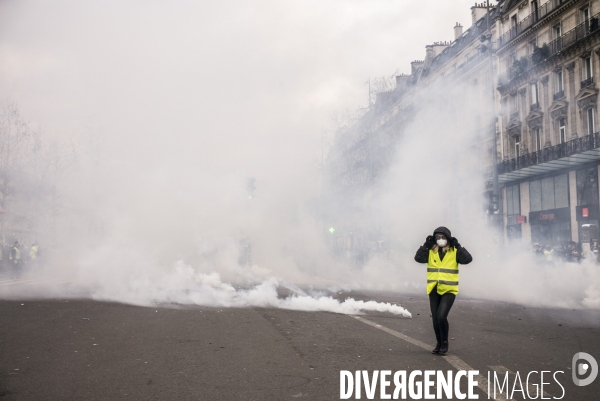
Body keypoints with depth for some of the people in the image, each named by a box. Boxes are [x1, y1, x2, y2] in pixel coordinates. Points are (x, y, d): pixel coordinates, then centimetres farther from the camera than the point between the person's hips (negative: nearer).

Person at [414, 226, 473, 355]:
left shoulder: (454, 252, -1)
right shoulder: (430, 252, 4)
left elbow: (468, 259, -14)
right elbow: (418, 258, -10)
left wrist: (458, 246, -17)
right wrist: (426, 245, -15)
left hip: (449, 290, -3)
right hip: (433, 290, 3)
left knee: (441, 317, -16)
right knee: (435, 319, 9)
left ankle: (444, 342, 6)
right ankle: (439, 344, 26)